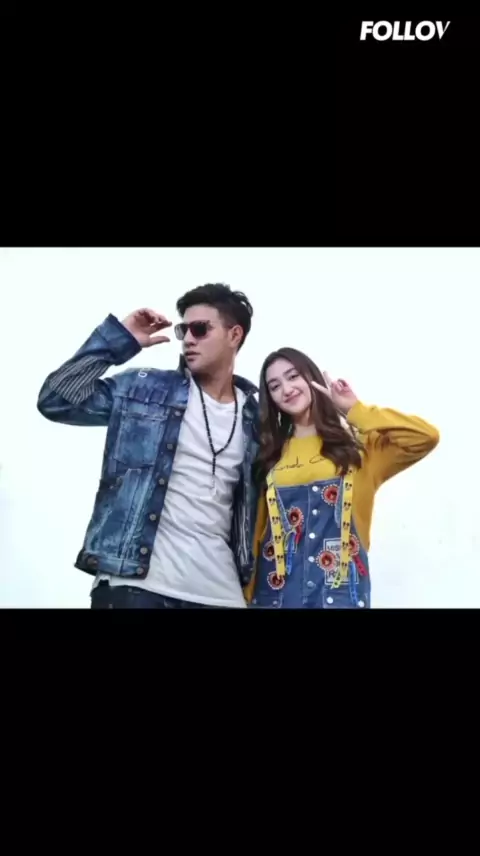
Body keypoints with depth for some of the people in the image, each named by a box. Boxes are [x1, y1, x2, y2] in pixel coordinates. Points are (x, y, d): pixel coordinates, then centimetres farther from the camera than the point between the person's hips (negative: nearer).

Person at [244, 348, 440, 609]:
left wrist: (354, 409, -3)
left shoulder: (356, 444, 6)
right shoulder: (269, 454, 12)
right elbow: (256, 530, 11)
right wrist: (247, 593, 6)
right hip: (276, 587, 2)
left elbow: (426, 437, -9)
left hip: (339, 588, -2)